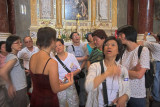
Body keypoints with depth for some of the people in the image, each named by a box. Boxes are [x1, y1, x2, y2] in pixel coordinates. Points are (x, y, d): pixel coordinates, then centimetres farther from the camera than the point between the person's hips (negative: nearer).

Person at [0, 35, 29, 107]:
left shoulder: (10, 55, 7)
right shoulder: (13, 57, -22)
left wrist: (23, 71, 14)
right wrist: (10, 85, -22)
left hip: (20, 88, 9)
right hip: (18, 90, -9)